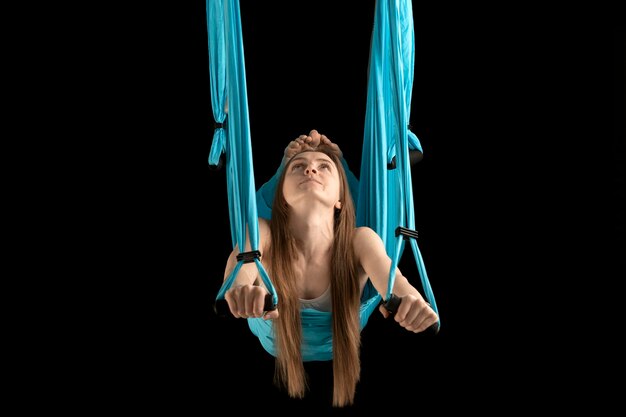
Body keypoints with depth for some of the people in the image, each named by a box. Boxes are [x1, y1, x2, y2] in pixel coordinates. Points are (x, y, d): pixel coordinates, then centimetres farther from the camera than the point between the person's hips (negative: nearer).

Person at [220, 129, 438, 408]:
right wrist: (240, 287, -80)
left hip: (340, 347, 1)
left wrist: (409, 300, -76)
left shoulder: (360, 241, -33)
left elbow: (391, 277, -52)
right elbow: (243, 260, -55)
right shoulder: (263, 233, -34)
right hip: (276, 343, -1)